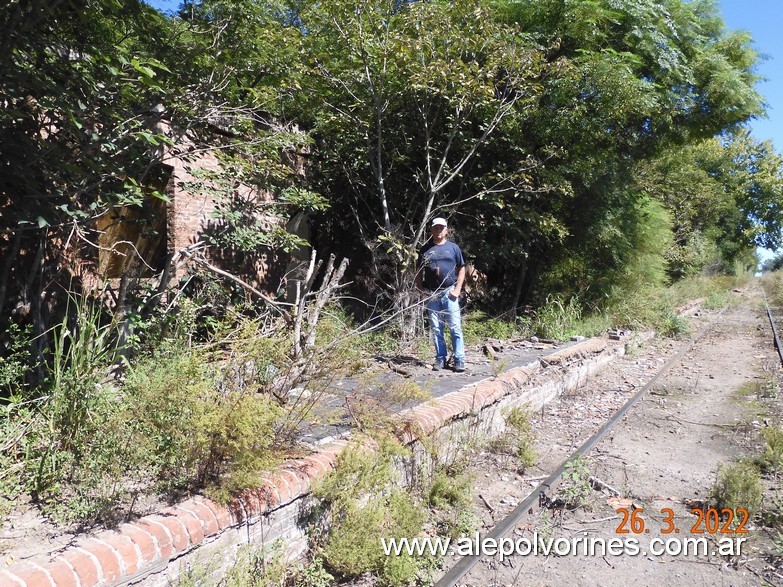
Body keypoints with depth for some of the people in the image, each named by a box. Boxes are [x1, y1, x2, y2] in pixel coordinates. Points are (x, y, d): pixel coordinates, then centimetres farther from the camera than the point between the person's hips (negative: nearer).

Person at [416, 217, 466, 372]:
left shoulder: (453, 247, 8)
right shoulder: (425, 249, 10)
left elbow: (461, 269, 7)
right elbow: (419, 272, 12)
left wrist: (457, 289, -3)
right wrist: (419, 288, -1)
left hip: (449, 292, -1)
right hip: (431, 294, 2)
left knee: (455, 327, -4)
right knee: (436, 329, 6)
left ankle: (459, 360, 1)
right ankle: (440, 358, 15)